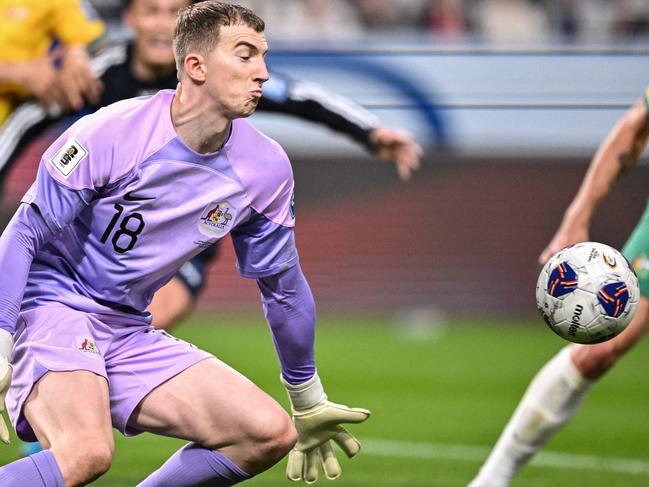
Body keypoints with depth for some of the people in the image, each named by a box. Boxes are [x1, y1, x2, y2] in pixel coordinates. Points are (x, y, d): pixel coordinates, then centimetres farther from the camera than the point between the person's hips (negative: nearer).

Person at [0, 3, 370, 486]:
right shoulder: (111, 133, -17)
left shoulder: (267, 168, -2)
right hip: (52, 305, -6)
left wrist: (309, 403, 21)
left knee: (271, 433, -9)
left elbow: (282, 285, 12)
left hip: (131, 334, 7)